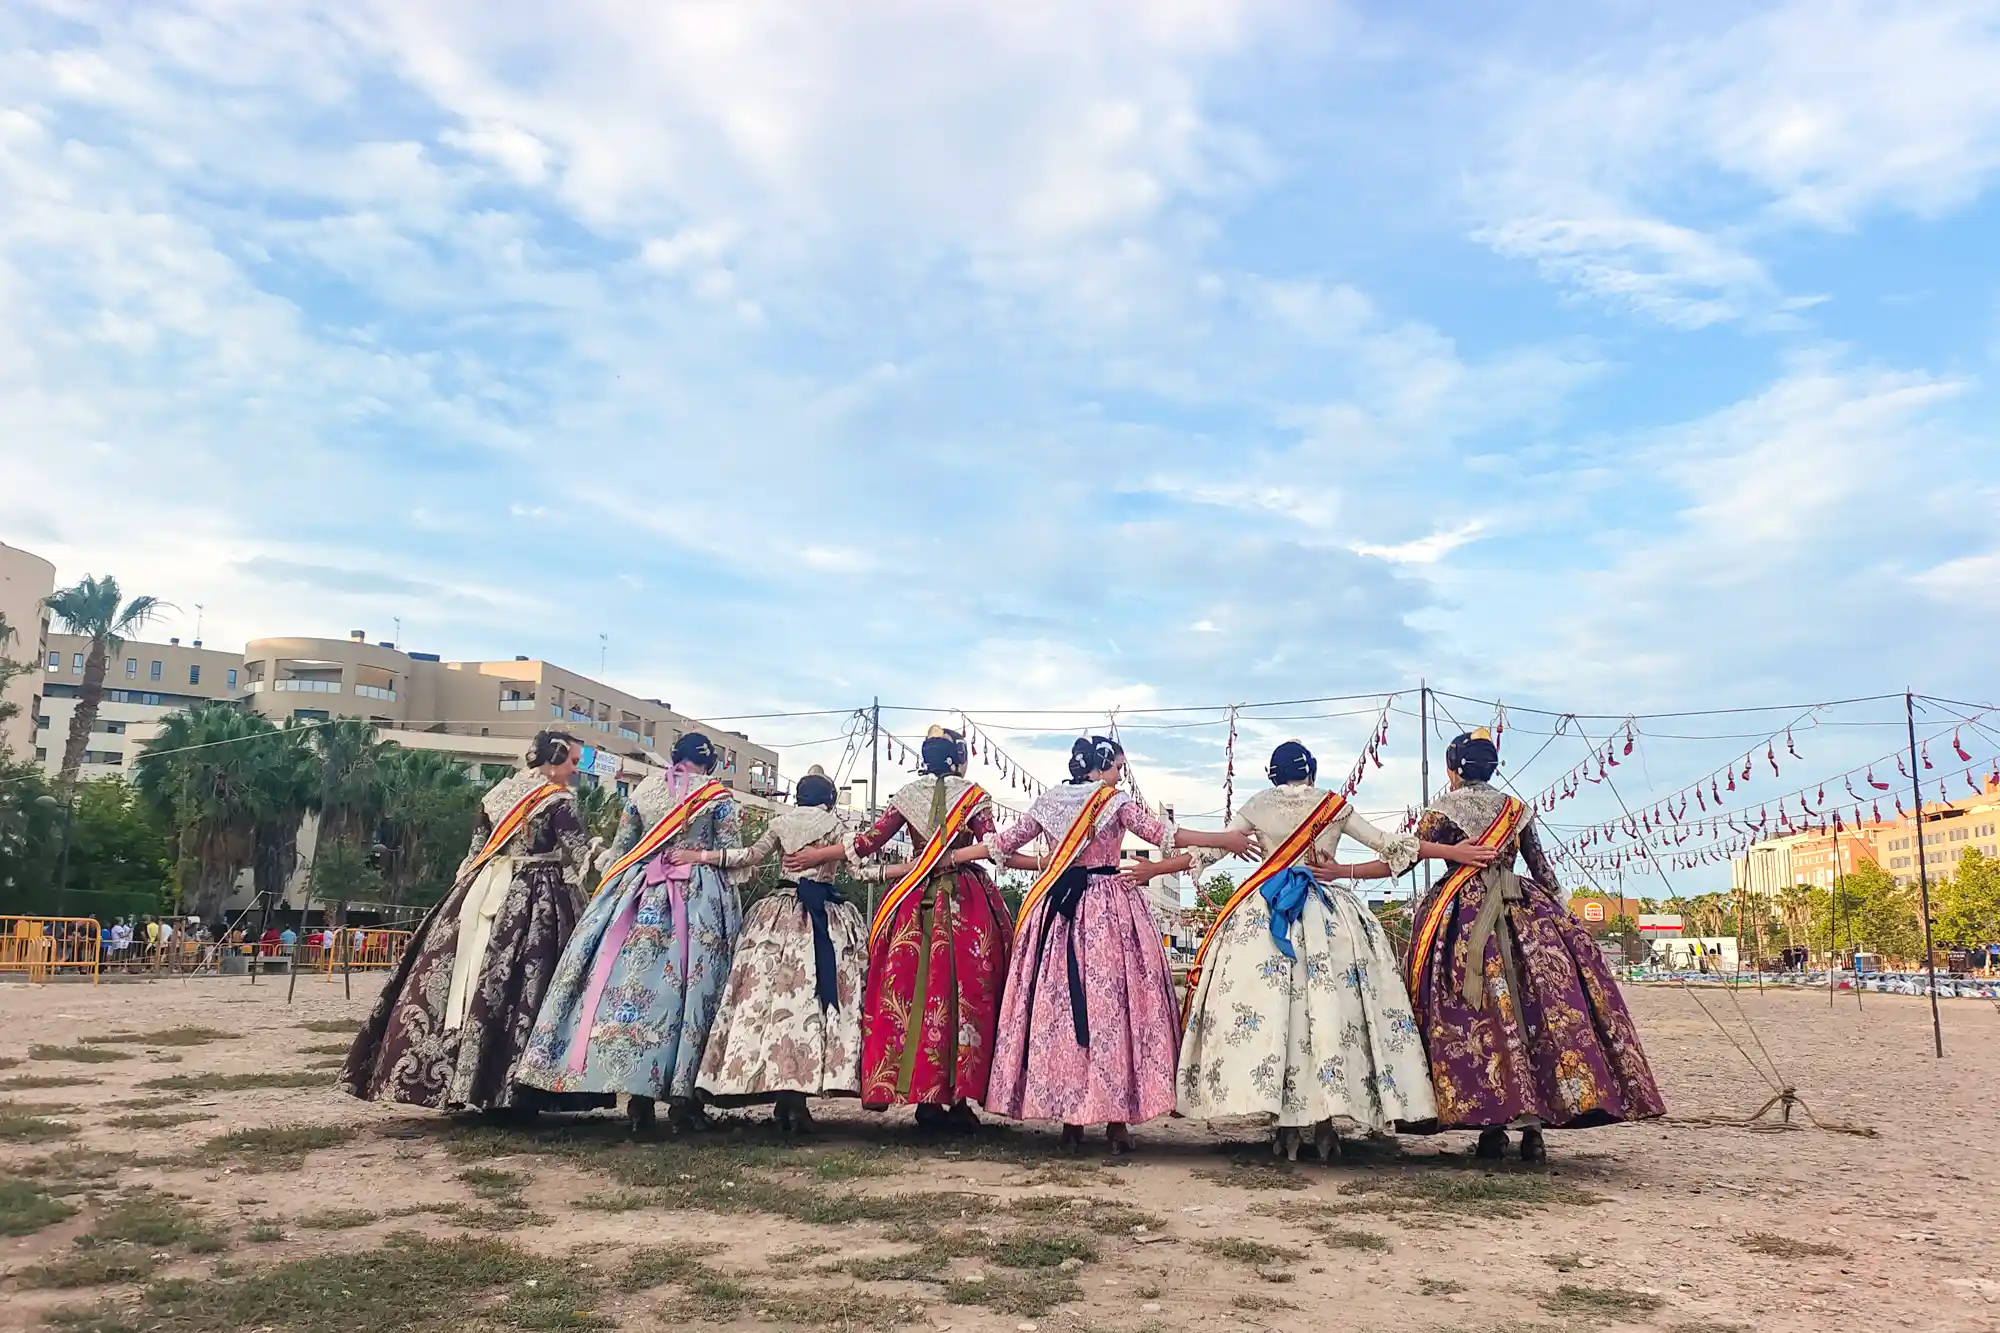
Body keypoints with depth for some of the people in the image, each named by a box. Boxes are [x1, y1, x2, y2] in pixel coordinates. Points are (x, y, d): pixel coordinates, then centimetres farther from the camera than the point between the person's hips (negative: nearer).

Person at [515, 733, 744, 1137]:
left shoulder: (643, 789, 10)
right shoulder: (718, 795, 2)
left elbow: (619, 849, 13)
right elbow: (733, 856, 0)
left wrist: (609, 887, 20)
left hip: (640, 895, 2)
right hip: (701, 898, -2)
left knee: (634, 981, 3)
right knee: (691, 986, 1)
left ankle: (639, 1103, 1)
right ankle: (682, 1099, 0)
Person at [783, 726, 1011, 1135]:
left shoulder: (907, 795, 9)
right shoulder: (975, 795, 3)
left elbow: (871, 840, 6)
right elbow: (993, 847, -6)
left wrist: (818, 854, 12)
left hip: (915, 901, 2)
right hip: (967, 902, -2)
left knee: (913, 992, 5)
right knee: (966, 994, 0)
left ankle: (925, 1098, 5)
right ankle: (959, 1099, -1)